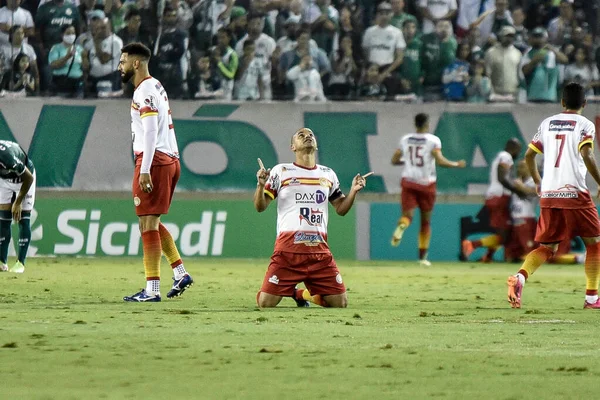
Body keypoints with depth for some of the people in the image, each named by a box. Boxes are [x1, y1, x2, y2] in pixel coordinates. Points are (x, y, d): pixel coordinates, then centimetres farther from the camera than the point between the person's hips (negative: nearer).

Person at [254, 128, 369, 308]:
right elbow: (260, 207, 3)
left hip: (319, 250, 3)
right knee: (266, 302, -11)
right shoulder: (280, 171, 5)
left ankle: (302, 294, 24)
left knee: (340, 302, -3)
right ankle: (288, 290, 24)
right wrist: (261, 185, -15)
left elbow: (341, 209, 20)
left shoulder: (328, 175, 16)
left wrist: (353, 191, 4)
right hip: (287, 248, -3)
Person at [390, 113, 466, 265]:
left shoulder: (405, 139, 5)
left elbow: (394, 160, 11)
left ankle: (401, 225, -43)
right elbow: (440, 161, -17)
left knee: (407, 214, -3)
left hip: (408, 182, 2)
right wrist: (456, 164, -2)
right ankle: (423, 257, 14)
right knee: (426, 220, 12)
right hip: (426, 184, -2)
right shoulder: (433, 140, -7)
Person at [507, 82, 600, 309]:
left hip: (548, 194, 4)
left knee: (547, 247, 9)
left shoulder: (547, 123, 14)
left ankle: (521, 276, -19)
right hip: (575, 193, -4)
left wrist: (538, 182, 31)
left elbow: (529, 156, 17)